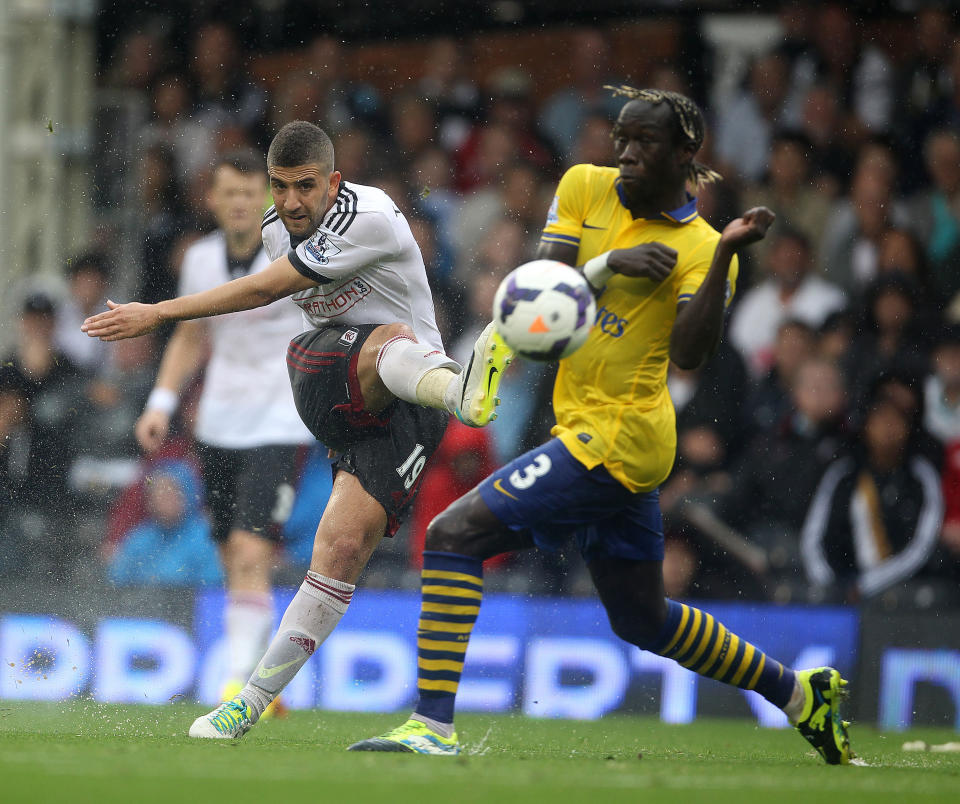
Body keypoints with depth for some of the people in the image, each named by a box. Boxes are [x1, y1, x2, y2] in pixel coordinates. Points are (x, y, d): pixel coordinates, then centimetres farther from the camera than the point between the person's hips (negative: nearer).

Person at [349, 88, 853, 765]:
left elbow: (690, 352, -21)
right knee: (644, 620, 20)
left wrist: (724, 256, -29)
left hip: (618, 436, -8)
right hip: (590, 431, 8)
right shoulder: (586, 188, 8)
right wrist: (610, 264, -16)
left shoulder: (700, 247, -7)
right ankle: (800, 693, 35)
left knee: (454, 535, -17)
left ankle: (434, 725, -19)